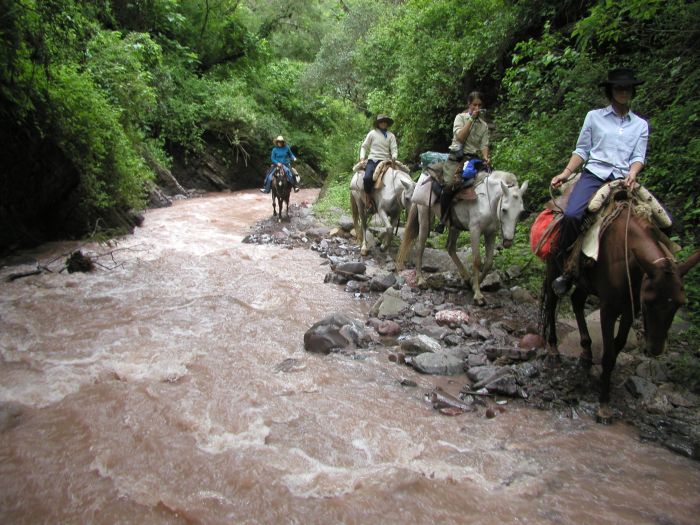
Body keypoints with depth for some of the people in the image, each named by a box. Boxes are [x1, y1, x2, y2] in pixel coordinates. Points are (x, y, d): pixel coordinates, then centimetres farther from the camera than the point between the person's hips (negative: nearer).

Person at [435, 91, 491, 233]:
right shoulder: (461, 117, 7)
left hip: (473, 159, 4)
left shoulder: (484, 125, 16)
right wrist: (471, 119, -7)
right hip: (457, 158, -4)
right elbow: (460, 137, -8)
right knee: (449, 186, -25)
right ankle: (443, 219, -12)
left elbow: (484, 145, 6)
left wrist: (486, 158, -14)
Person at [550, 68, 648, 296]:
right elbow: (582, 150, 12)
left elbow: (638, 156, 10)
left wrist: (632, 173, -12)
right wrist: (566, 173, -2)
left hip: (623, 179, 3)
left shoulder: (641, 125, 19)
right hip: (594, 174, -2)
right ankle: (566, 269, -15)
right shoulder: (594, 116, 13)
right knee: (571, 215, -31)